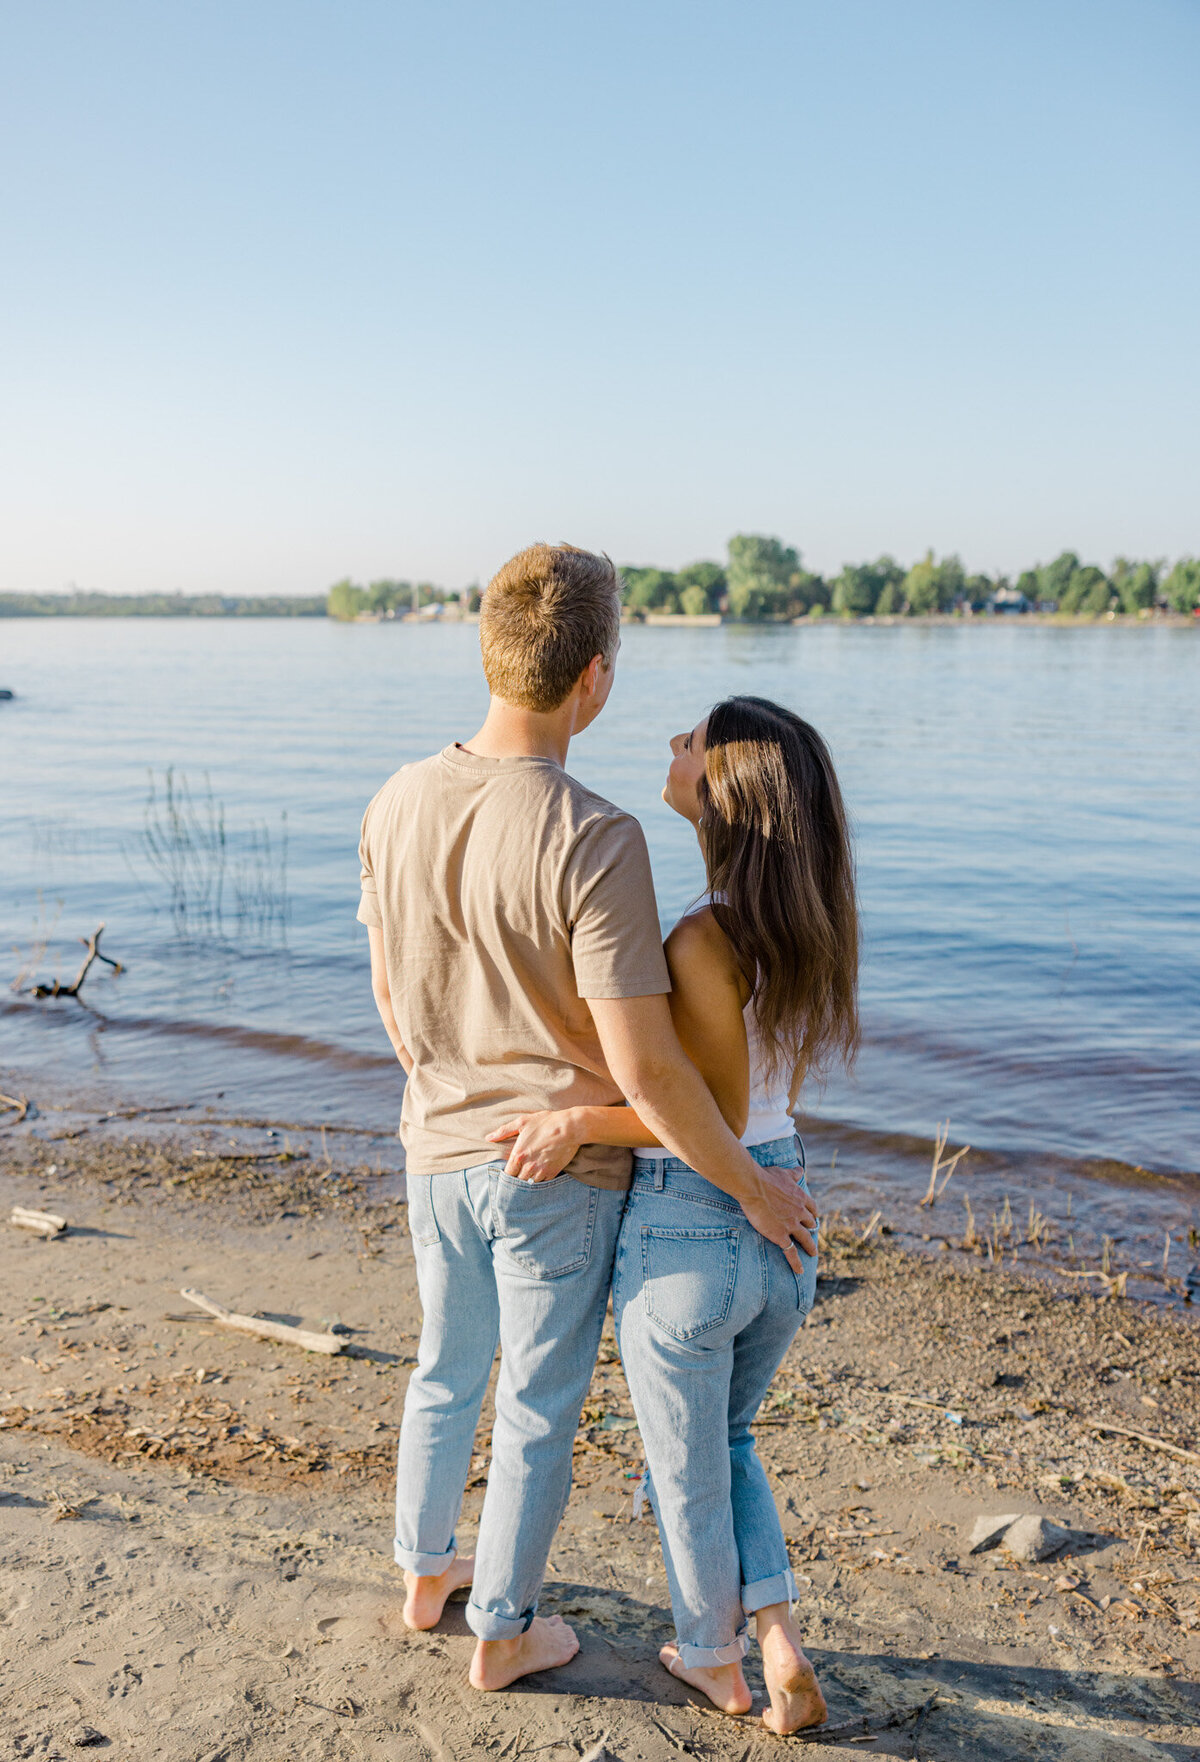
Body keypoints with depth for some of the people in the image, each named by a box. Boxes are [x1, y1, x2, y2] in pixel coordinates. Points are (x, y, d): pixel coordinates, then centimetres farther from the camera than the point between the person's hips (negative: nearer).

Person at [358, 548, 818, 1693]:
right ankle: (501, 1632, 35)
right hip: (561, 1171, -6)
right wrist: (750, 1186, -13)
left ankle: (424, 1572, 48)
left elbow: (388, 986, 6)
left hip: (438, 1155, 6)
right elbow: (642, 1061, -26)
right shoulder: (593, 841, -27)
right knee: (538, 1411, 15)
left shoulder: (399, 806, -7)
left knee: (445, 1372, 27)